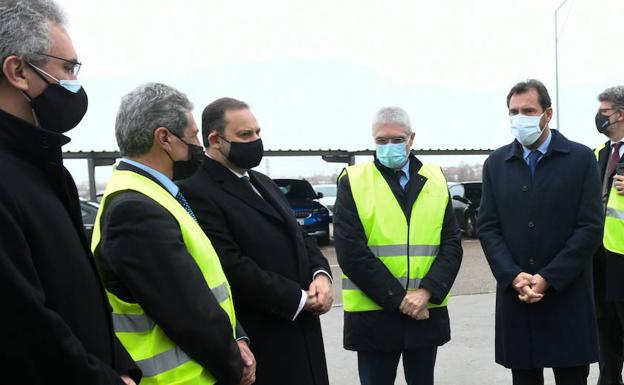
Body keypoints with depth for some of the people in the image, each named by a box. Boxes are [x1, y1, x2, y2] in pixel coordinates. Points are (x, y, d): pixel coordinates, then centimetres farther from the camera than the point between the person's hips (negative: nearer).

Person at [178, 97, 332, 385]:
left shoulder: (262, 182, 15)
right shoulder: (197, 193, -16)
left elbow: (298, 236, 17)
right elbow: (233, 267, -22)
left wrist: (321, 274, -4)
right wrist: (299, 299, -15)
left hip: (302, 330, 9)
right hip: (261, 343, -8)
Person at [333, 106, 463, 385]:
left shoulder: (435, 180, 7)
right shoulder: (353, 182, -3)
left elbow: (452, 244, 2)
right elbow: (351, 252, -11)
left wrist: (426, 292, -13)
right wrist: (398, 298, -15)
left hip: (427, 312, 3)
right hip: (373, 314, -3)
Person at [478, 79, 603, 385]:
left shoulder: (581, 158, 0)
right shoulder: (496, 163, 8)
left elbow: (590, 227, -6)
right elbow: (487, 227, 4)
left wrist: (548, 279, -13)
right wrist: (514, 276, -10)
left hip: (567, 296, -2)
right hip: (515, 297, 2)